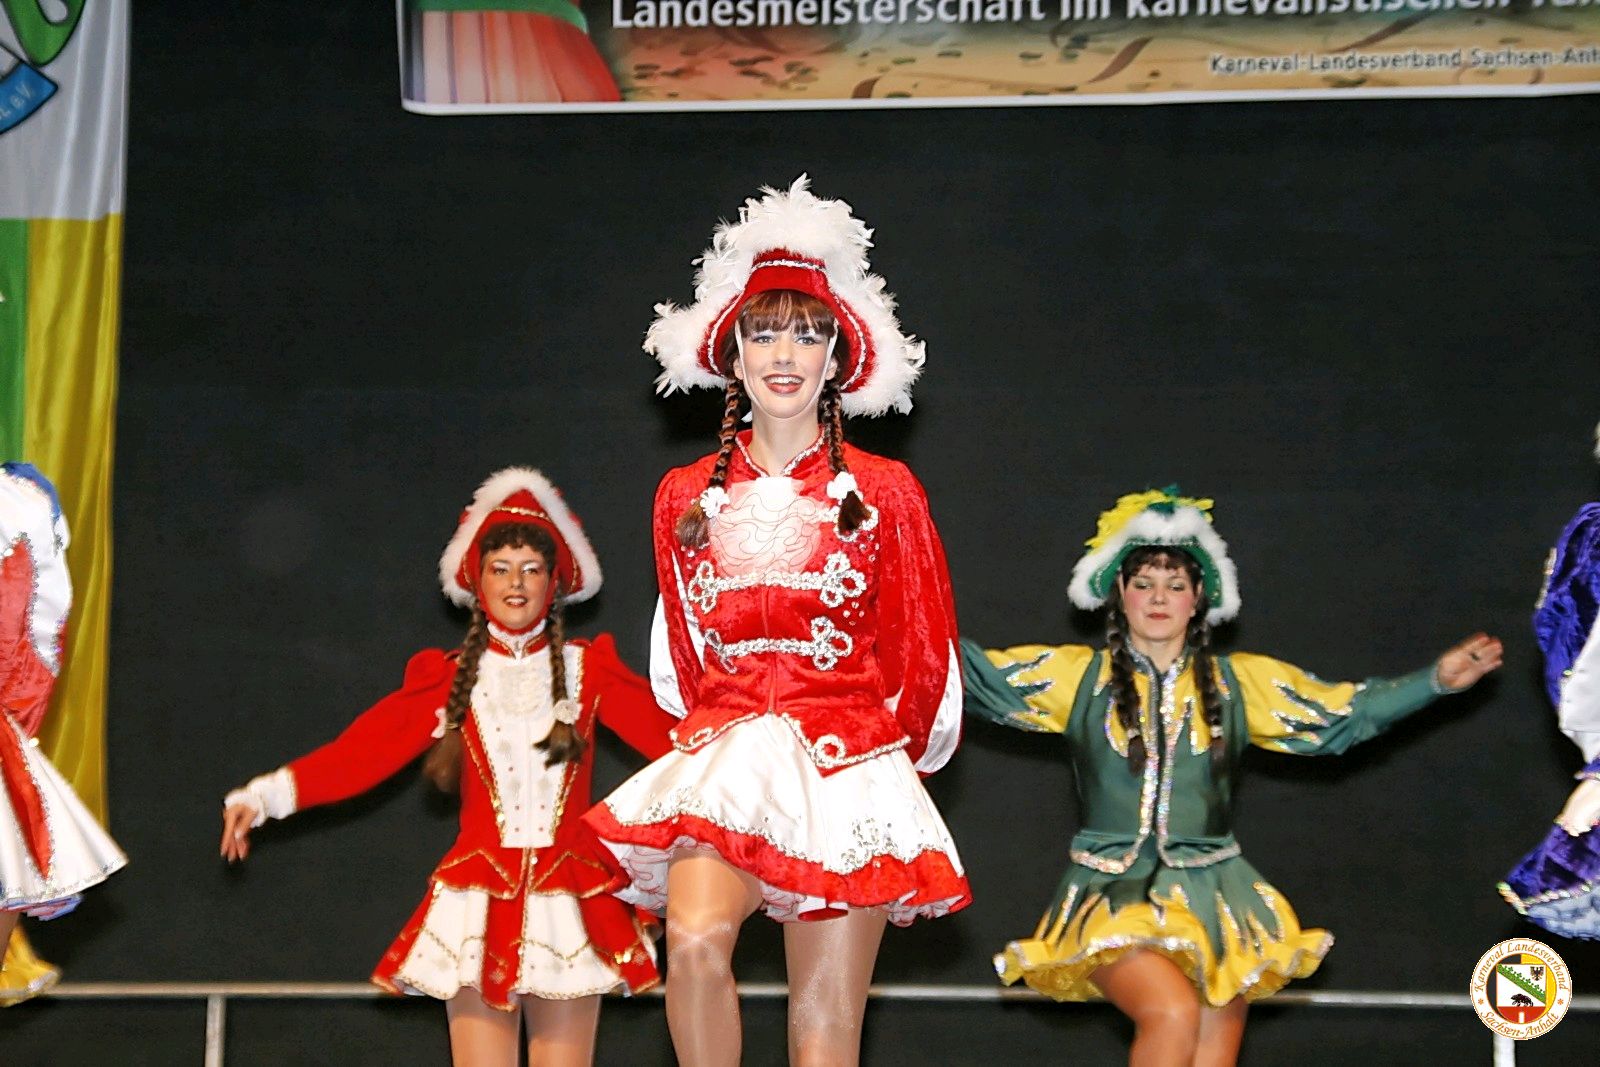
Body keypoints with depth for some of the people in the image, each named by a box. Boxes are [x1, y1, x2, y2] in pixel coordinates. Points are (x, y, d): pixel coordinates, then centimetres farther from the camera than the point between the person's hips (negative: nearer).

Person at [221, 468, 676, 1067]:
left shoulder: (589, 670, 8)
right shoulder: (449, 679, 8)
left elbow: (665, 735, -3)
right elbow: (361, 752, -1)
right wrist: (265, 797, -12)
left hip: (568, 902, 0)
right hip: (479, 901, 0)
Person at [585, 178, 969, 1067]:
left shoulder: (883, 492, 4)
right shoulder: (686, 498, 11)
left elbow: (927, 658, 10)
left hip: (848, 771, -1)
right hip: (724, 760, 1)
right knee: (695, 941, -29)